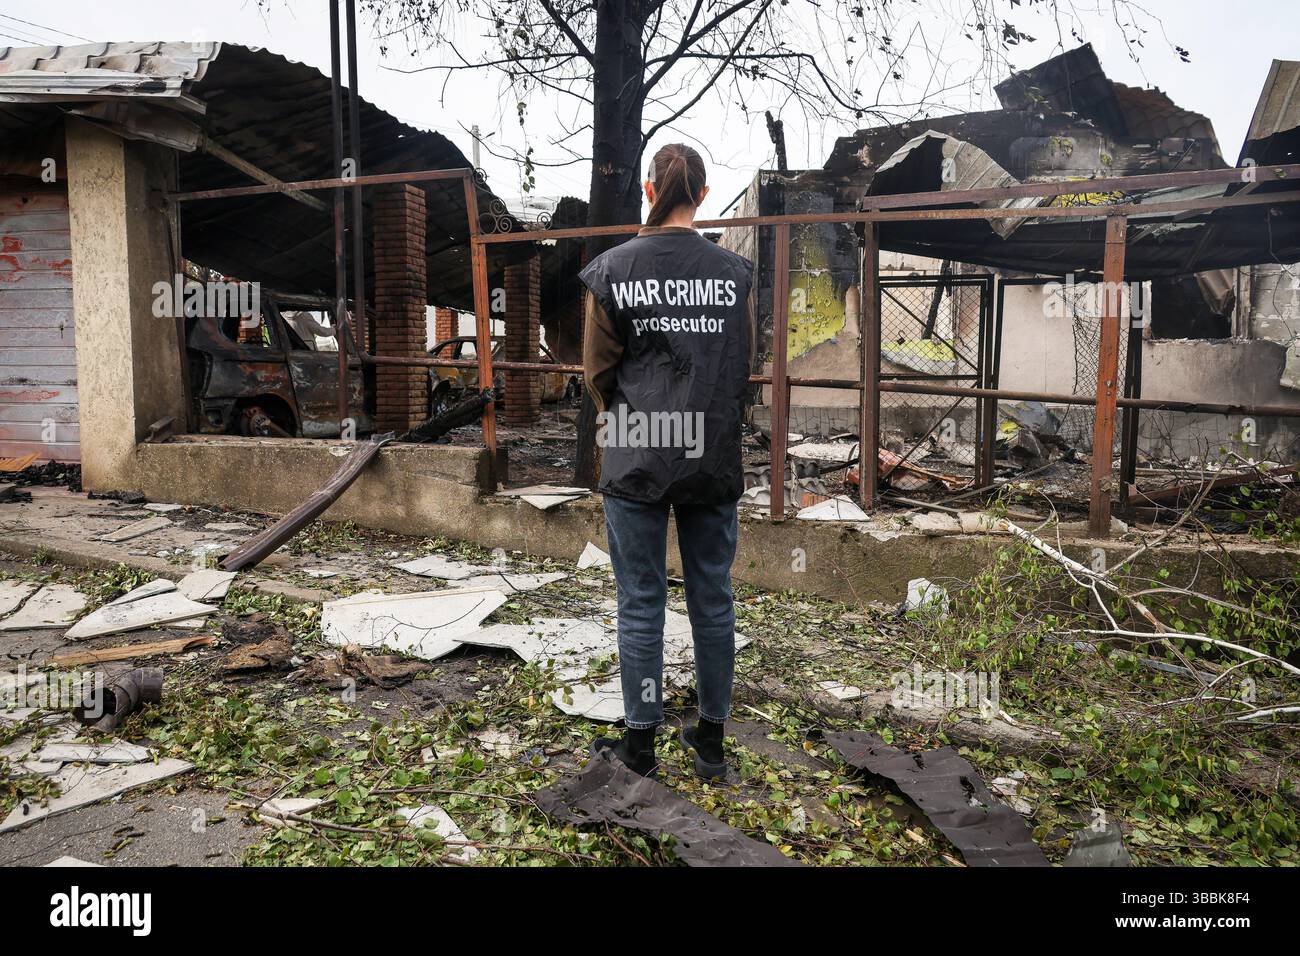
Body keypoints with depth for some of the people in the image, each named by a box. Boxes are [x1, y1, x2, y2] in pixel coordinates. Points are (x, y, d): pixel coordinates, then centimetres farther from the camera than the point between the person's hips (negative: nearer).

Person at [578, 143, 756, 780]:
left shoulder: (613, 270, -5)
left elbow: (597, 371, 1)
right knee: (712, 597, 11)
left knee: (641, 602, 7)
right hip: (714, 458, 3)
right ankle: (711, 739, 24)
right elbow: (744, 367, 9)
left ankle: (640, 743, 18)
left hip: (637, 458, -2)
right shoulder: (733, 272, 2)